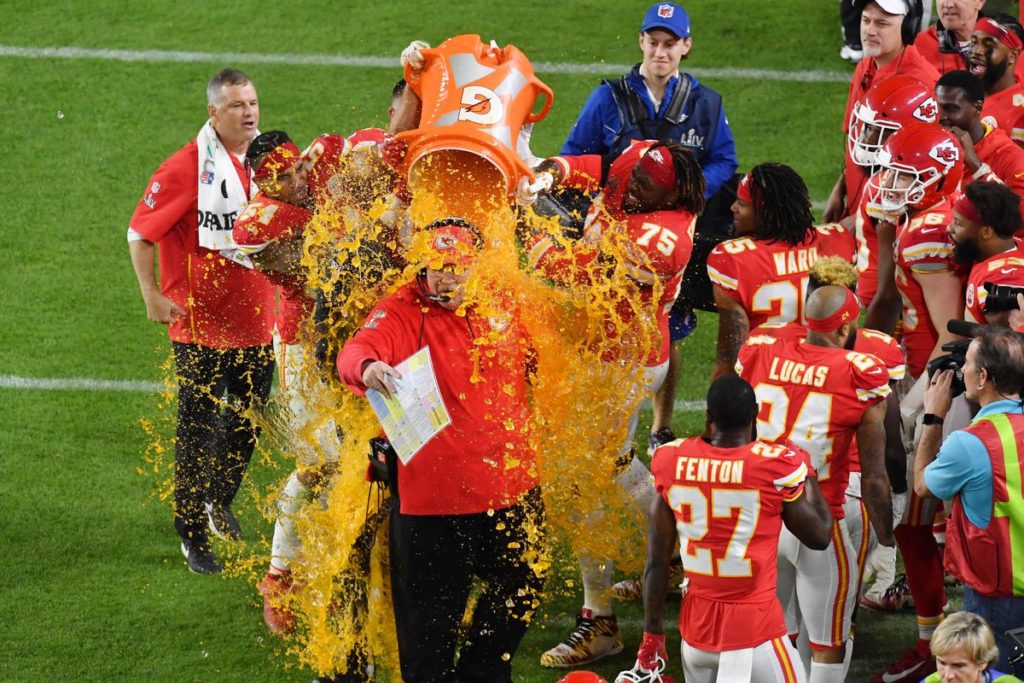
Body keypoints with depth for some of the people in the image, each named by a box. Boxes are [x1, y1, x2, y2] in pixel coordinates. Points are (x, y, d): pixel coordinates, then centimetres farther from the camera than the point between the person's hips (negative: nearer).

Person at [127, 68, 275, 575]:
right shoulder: (187, 168, -15)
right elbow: (140, 232, -11)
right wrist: (152, 295, -16)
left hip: (256, 320, 6)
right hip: (200, 324, -6)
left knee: (246, 426, 18)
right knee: (198, 433, 2)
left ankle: (221, 502, 42)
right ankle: (193, 536, 13)